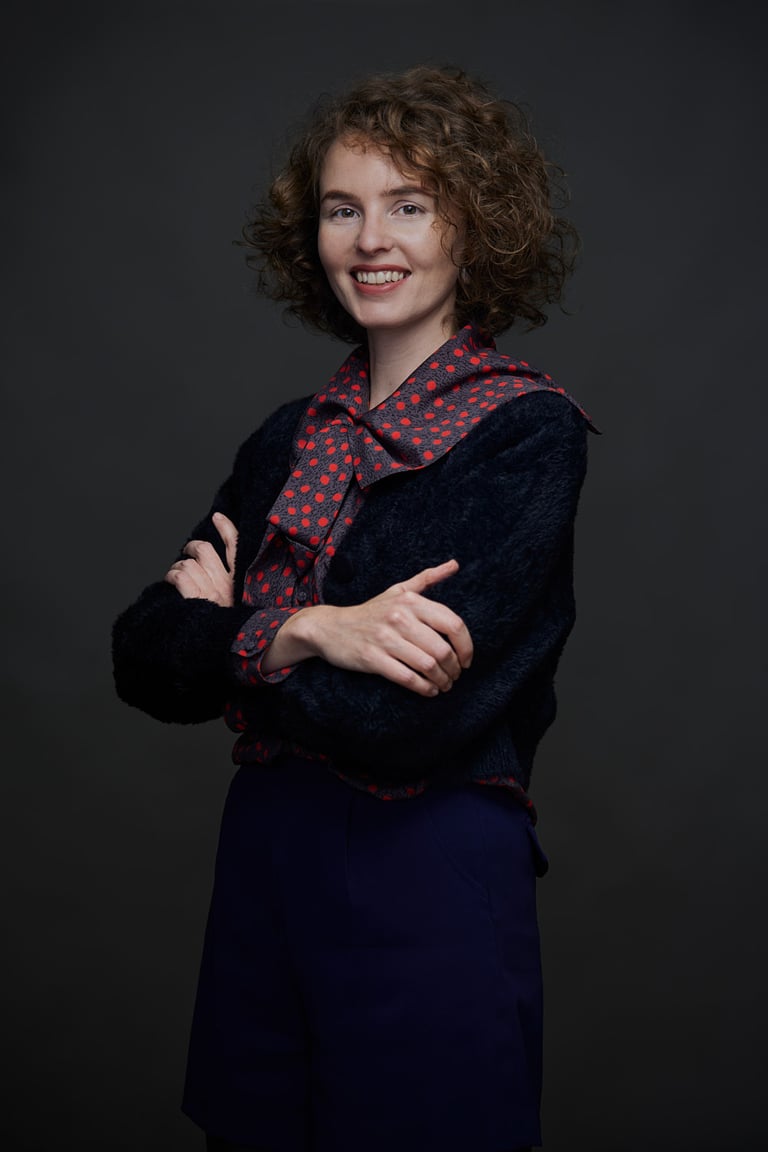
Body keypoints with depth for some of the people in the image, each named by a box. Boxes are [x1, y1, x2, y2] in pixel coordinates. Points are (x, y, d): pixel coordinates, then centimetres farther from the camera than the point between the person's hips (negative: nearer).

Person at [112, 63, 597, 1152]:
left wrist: (235, 630, -9)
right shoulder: (289, 439, 9)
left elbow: (404, 720, -21)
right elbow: (145, 662, -2)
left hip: (432, 885, -6)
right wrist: (310, 631, -18)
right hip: (261, 867, 6)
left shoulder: (527, 430, -11)